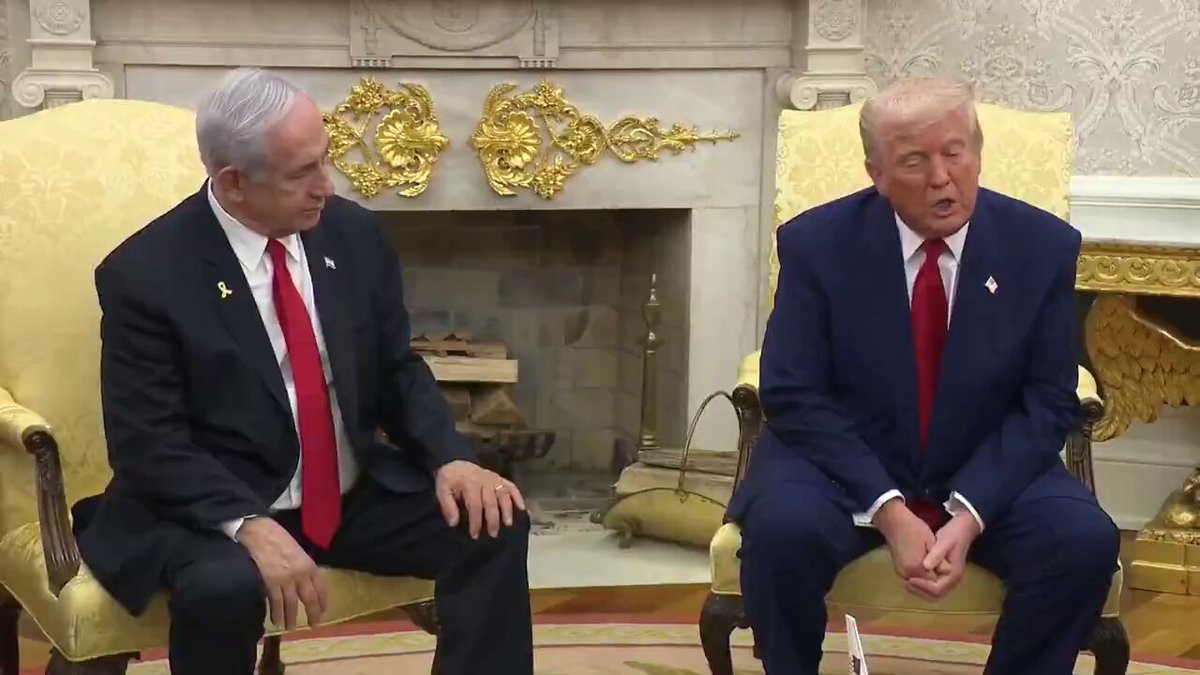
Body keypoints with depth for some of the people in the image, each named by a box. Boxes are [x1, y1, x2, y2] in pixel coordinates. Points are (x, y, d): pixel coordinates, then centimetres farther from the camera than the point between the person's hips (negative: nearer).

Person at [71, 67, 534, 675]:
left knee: (493, 524, -16)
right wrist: (250, 525, -31)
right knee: (224, 588, -36)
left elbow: (398, 370, 9)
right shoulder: (145, 274, -14)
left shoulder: (355, 234, 1)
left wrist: (449, 458, -11)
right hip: (217, 510, -5)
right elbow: (149, 442, -16)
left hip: (357, 494, 5)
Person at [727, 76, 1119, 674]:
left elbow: (1047, 404, -5)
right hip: (846, 465, -1)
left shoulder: (1043, 246, -5)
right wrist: (889, 511, -23)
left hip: (989, 475, 2)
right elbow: (794, 397, -11)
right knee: (782, 528, -33)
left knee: (1085, 541, -26)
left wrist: (969, 514, -20)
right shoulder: (816, 243, -9)